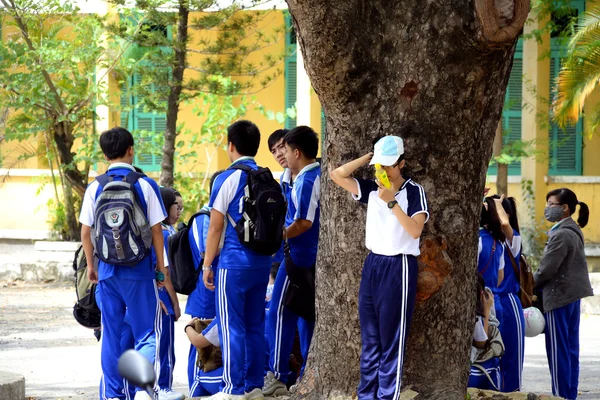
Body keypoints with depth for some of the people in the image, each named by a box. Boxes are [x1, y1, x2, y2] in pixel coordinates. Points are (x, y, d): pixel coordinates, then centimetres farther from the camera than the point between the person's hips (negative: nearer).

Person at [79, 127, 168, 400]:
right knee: (147, 333, 3)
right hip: (138, 270, -3)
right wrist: (161, 265, 5)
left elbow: (86, 232, 2)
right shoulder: (145, 185, -7)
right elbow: (156, 230, -6)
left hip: (107, 271, 3)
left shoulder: (95, 188, 0)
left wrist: (91, 265, 15)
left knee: (111, 335, 11)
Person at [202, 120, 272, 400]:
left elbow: (215, 227, -8)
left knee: (232, 326, -2)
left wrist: (207, 265, -2)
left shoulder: (228, 179, -9)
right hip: (262, 261, 6)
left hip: (234, 262, -6)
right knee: (255, 325, 11)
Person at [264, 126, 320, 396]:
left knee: (280, 314, -3)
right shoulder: (320, 176, 10)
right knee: (308, 314, 14)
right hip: (314, 257, 9)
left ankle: (278, 377, -3)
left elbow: (303, 223, -23)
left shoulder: (305, 181, -18)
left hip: (298, 257, -9)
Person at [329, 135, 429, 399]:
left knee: (391, 341, -2)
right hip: (372, 264, 6)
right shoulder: (372, 189, 7)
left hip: (398, 268, -6)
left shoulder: (414, 192, -8)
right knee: (369, 339, 10)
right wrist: (368, 158, -1)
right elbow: (336, 175, 3)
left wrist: (392, 202, -24)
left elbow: (415, 231, -20)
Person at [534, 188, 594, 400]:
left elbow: (547, 269, -18)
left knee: (558, 351, -4)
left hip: (558, 297, -10)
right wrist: (539, 287, 12)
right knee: (570, 349, 11)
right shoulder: (574, 231, 12)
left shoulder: (561, 235, -18)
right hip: (572, 295, 10)